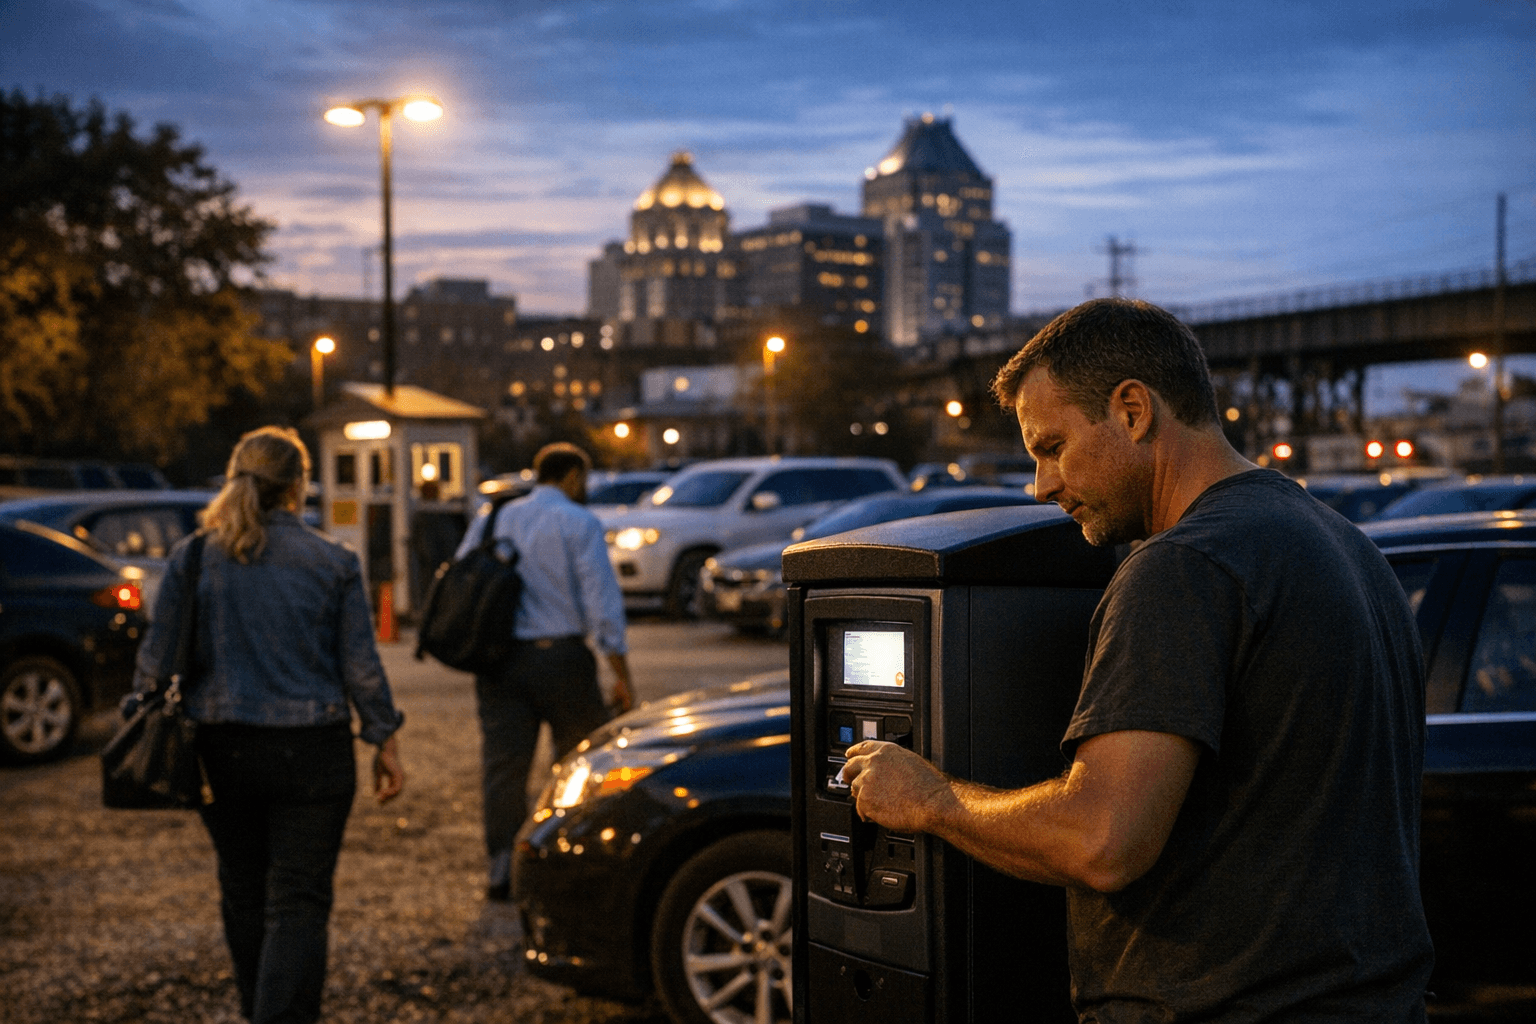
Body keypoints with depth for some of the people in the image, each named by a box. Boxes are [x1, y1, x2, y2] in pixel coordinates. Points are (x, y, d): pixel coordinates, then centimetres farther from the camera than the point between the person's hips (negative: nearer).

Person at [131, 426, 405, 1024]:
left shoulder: (192, 559, -1)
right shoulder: (332, 563, -5)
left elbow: (156, 661, 1)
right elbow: (361, 667, -3)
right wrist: (385, 740, 7)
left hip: (221, 750, 3)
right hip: (308, 751, -3)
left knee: (242, 890, 18)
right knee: (298, 901, 0)